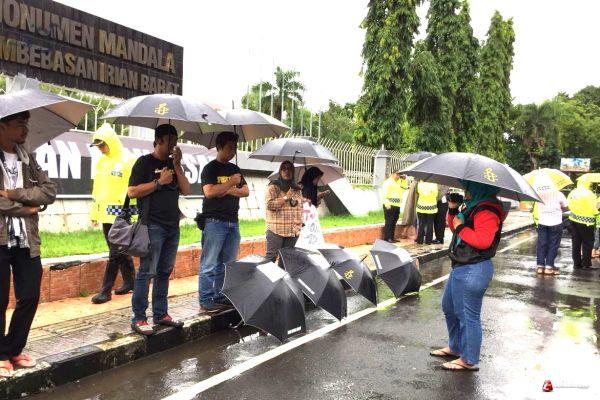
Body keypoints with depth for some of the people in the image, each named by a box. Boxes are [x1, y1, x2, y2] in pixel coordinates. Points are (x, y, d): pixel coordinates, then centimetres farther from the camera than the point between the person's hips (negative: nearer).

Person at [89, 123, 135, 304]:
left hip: (121, 214, -7)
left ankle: (106, 290, 0)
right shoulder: (101, 162, 13)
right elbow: (97, 188, 18)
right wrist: (94, 213, 16)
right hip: (105, 214, 7)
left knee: (115, 252, -4)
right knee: (120, 250, 15)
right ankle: (130, 282, 27)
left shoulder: (127, 161, -8)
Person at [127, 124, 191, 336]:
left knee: (164, 272, 11)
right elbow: (132, 192, -10)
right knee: (147, 272, -7)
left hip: (172, 227, 7)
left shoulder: (173, 164, 16)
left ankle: (160, 314, 19)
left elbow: (186, 190, 8)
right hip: (152, 226, -7)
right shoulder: (145, 162, -2)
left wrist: (177, 166, 0)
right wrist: (159, 182, -14)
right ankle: (138, 318, -1)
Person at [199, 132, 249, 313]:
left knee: (227, 263, 10)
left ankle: (221, 297, 19)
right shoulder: (210, 168, -3)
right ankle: (206, 301, 0)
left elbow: (245, 191, 11)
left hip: (232, 221, 7)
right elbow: (209, 192, -16)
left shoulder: (235, 169, 17)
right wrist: (230, 183, -13)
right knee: (210, 264, -5)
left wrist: (227, 190, -5)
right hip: (214, 221, -7)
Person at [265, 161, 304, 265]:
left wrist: (299, 226, 10)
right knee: (271, 257, -7)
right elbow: (269, 204, -13)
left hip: (292, 231, 5)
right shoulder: (273, 187, -1)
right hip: (276, 230, -5)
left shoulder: (297, 190, 15)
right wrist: (286, 198, -13)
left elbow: (299, 210, 17)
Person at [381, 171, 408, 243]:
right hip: (389, 205, -8)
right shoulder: (387, 182, -5)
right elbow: (384, 193, -14)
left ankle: (391, 237, 16)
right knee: (389, 222, -9)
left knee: (394, 222, 10)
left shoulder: (398, 182, 21)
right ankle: (387, 238, -6)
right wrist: (387, 203, -24)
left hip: (397, 205, 8)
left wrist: (404, 180, 11)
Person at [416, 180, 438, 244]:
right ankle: (428, 240, 11)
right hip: (431, 208, 0)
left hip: (421, 207, 0)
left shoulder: (420, 184, -14)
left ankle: (420, 240, 12)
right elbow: (436, 195, -5)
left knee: (421, 224, 9)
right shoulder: (434, 185, -15)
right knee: (429, 225, 8)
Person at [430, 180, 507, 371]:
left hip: (473, 271, -11)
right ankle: (455, 347, 39)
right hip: (461, 267, 11)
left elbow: (483, 240, -30)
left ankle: (469, 361, 14)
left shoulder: (487, 211, -19)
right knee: (449, 306, 23)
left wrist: (460, 227, -19)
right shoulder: (473, 206, 12)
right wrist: (453, 209, 6)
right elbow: (456, 228, 20)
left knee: (467, 314, 0)